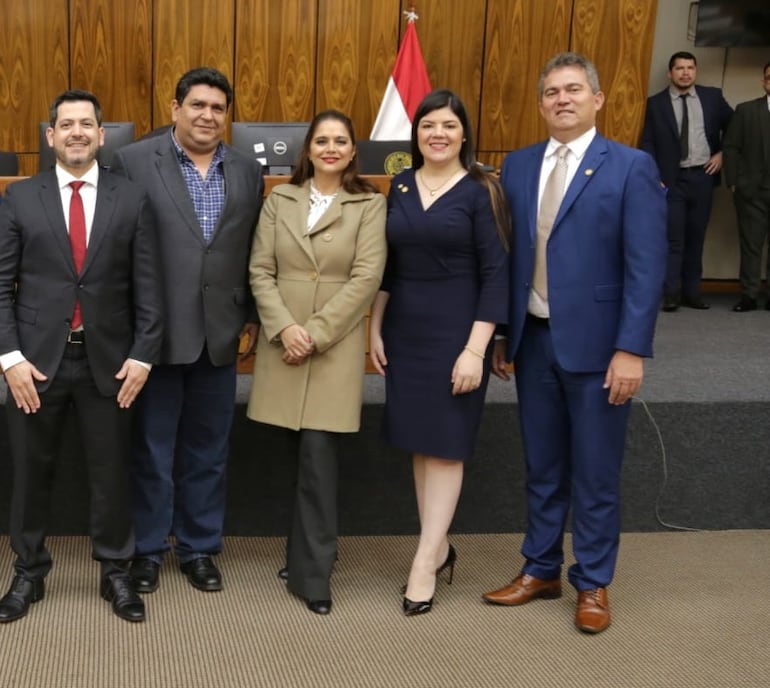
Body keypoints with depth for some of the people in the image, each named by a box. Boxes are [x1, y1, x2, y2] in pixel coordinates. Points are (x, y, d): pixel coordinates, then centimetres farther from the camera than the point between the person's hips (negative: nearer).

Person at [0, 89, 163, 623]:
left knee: (112, 472, 9)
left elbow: (148, 288, 1)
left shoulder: (132, 200, 2)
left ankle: (116, 572, 25)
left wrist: (142, 356, -6)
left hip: (108, 360, 0)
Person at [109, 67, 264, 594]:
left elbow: (255, 252, 12)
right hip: (154, 330, -3)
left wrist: (254, 315, 8)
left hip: (219, 333, 3)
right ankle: (148, 547, 25)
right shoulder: (133, 162, -3)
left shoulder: (248, 172, 7)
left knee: (208, 449, 13)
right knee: (151, 447, 9)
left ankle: (200, 547, 27)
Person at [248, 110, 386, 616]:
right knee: (304, 453, 8)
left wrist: (316, 333, -13)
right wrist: (284, 327, -11)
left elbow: (366, 277, -8)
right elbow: (260, 271, 4)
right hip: (283, 341, 3)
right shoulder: (280, 200, 9)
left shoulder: (370, 204, 1)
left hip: (335, 346, -3)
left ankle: (313, 571, 2)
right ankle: (308, 555, 24)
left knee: (319, 452, -8)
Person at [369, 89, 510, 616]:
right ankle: (440, 547, 24)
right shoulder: (400, 187, 7)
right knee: (418, 441, 11)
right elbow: (387, 265, 12)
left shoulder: (480, 191, -8)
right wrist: (376, 329, 9)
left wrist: (475, 349, -16)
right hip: (405, 329, 5)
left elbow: (496, 274, -11)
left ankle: (425, 565, 6)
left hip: (456, 330, -5)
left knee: (446, 444, 1)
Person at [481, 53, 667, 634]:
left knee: (595, 473, 7)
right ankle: (541, 570, 31)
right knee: (542, 465, 16)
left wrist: (631, 349, -16)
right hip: (534, 340, 4)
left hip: (595, 343, -4)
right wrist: (501, 334, 8)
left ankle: (593, 584, 23)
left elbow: (646, 267, -11)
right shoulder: (518, 166, 7)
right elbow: (510, 256, 10)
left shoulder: (631, 167, -7)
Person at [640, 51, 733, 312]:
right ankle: (671, 294, -2)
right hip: (671, 179, -3)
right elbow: (647, 144, -2)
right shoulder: (656, 103, 0)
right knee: (673, 238, -5)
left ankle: (692, 292, 14)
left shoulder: (712, 96, 6)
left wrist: (722, 153, 5)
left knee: (696, 237, 8)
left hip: (702, 176, 3)